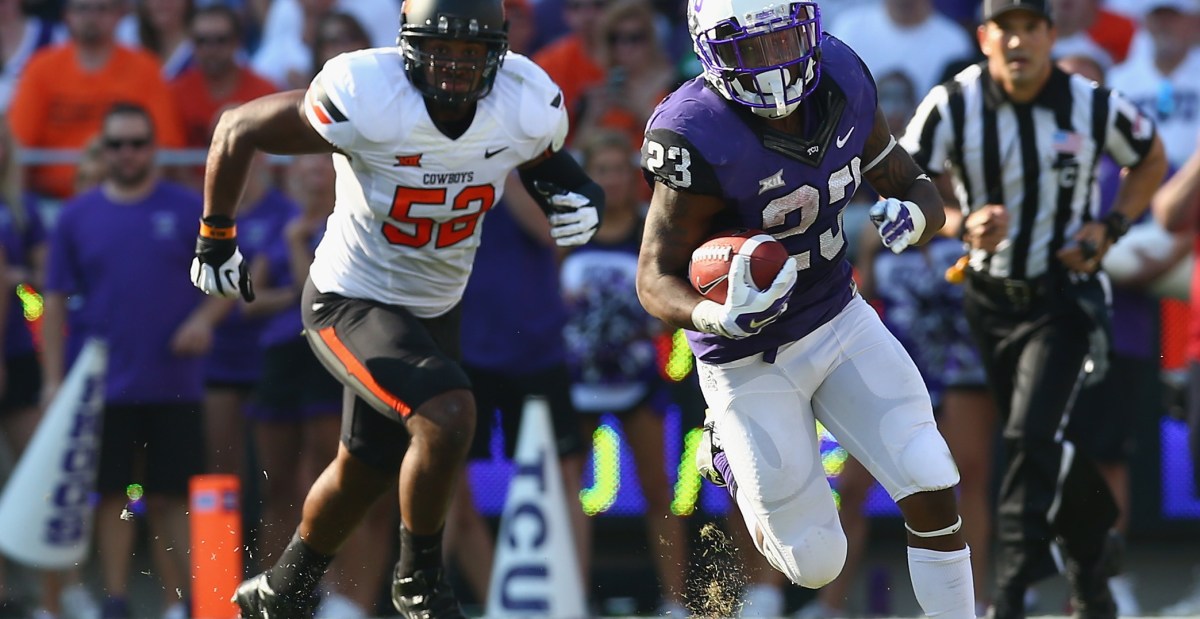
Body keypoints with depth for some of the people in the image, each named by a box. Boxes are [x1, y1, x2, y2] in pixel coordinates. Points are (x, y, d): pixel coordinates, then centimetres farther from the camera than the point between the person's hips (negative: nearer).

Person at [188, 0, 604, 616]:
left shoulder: (527, 108, -16)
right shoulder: (366, 97, -29)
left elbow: (543, 161, 8)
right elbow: (237, 130, -16)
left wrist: (576, 198, -16)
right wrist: (215, 237, -6)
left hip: (434, 309, 6)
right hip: (352, 303, -6)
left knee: (366, 470, 21)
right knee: (447, 418, -27)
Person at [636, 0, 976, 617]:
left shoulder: (843, 82, -10)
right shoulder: (699, 140, -27)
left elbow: (916, 188, 3)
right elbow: (657, 281, -19)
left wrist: (913, 215, -22)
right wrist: (720, 318, -40)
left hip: (841, 320, 5)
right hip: (754, 361, -5)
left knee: (933, 489, -7)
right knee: (816, 562, 6)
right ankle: (728, 454, 33)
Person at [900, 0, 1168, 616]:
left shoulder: (1094, 106, -11)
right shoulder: (951, 104, -12)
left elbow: (1151, 159, 8)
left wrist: (1109, 227, -7)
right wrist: (963, 224, -28)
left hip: (1063, 297, -2)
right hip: (987, 299, 2)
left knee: (1033, 434, -19)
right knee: (1033, 443, 12)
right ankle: (1092, 553, 38)